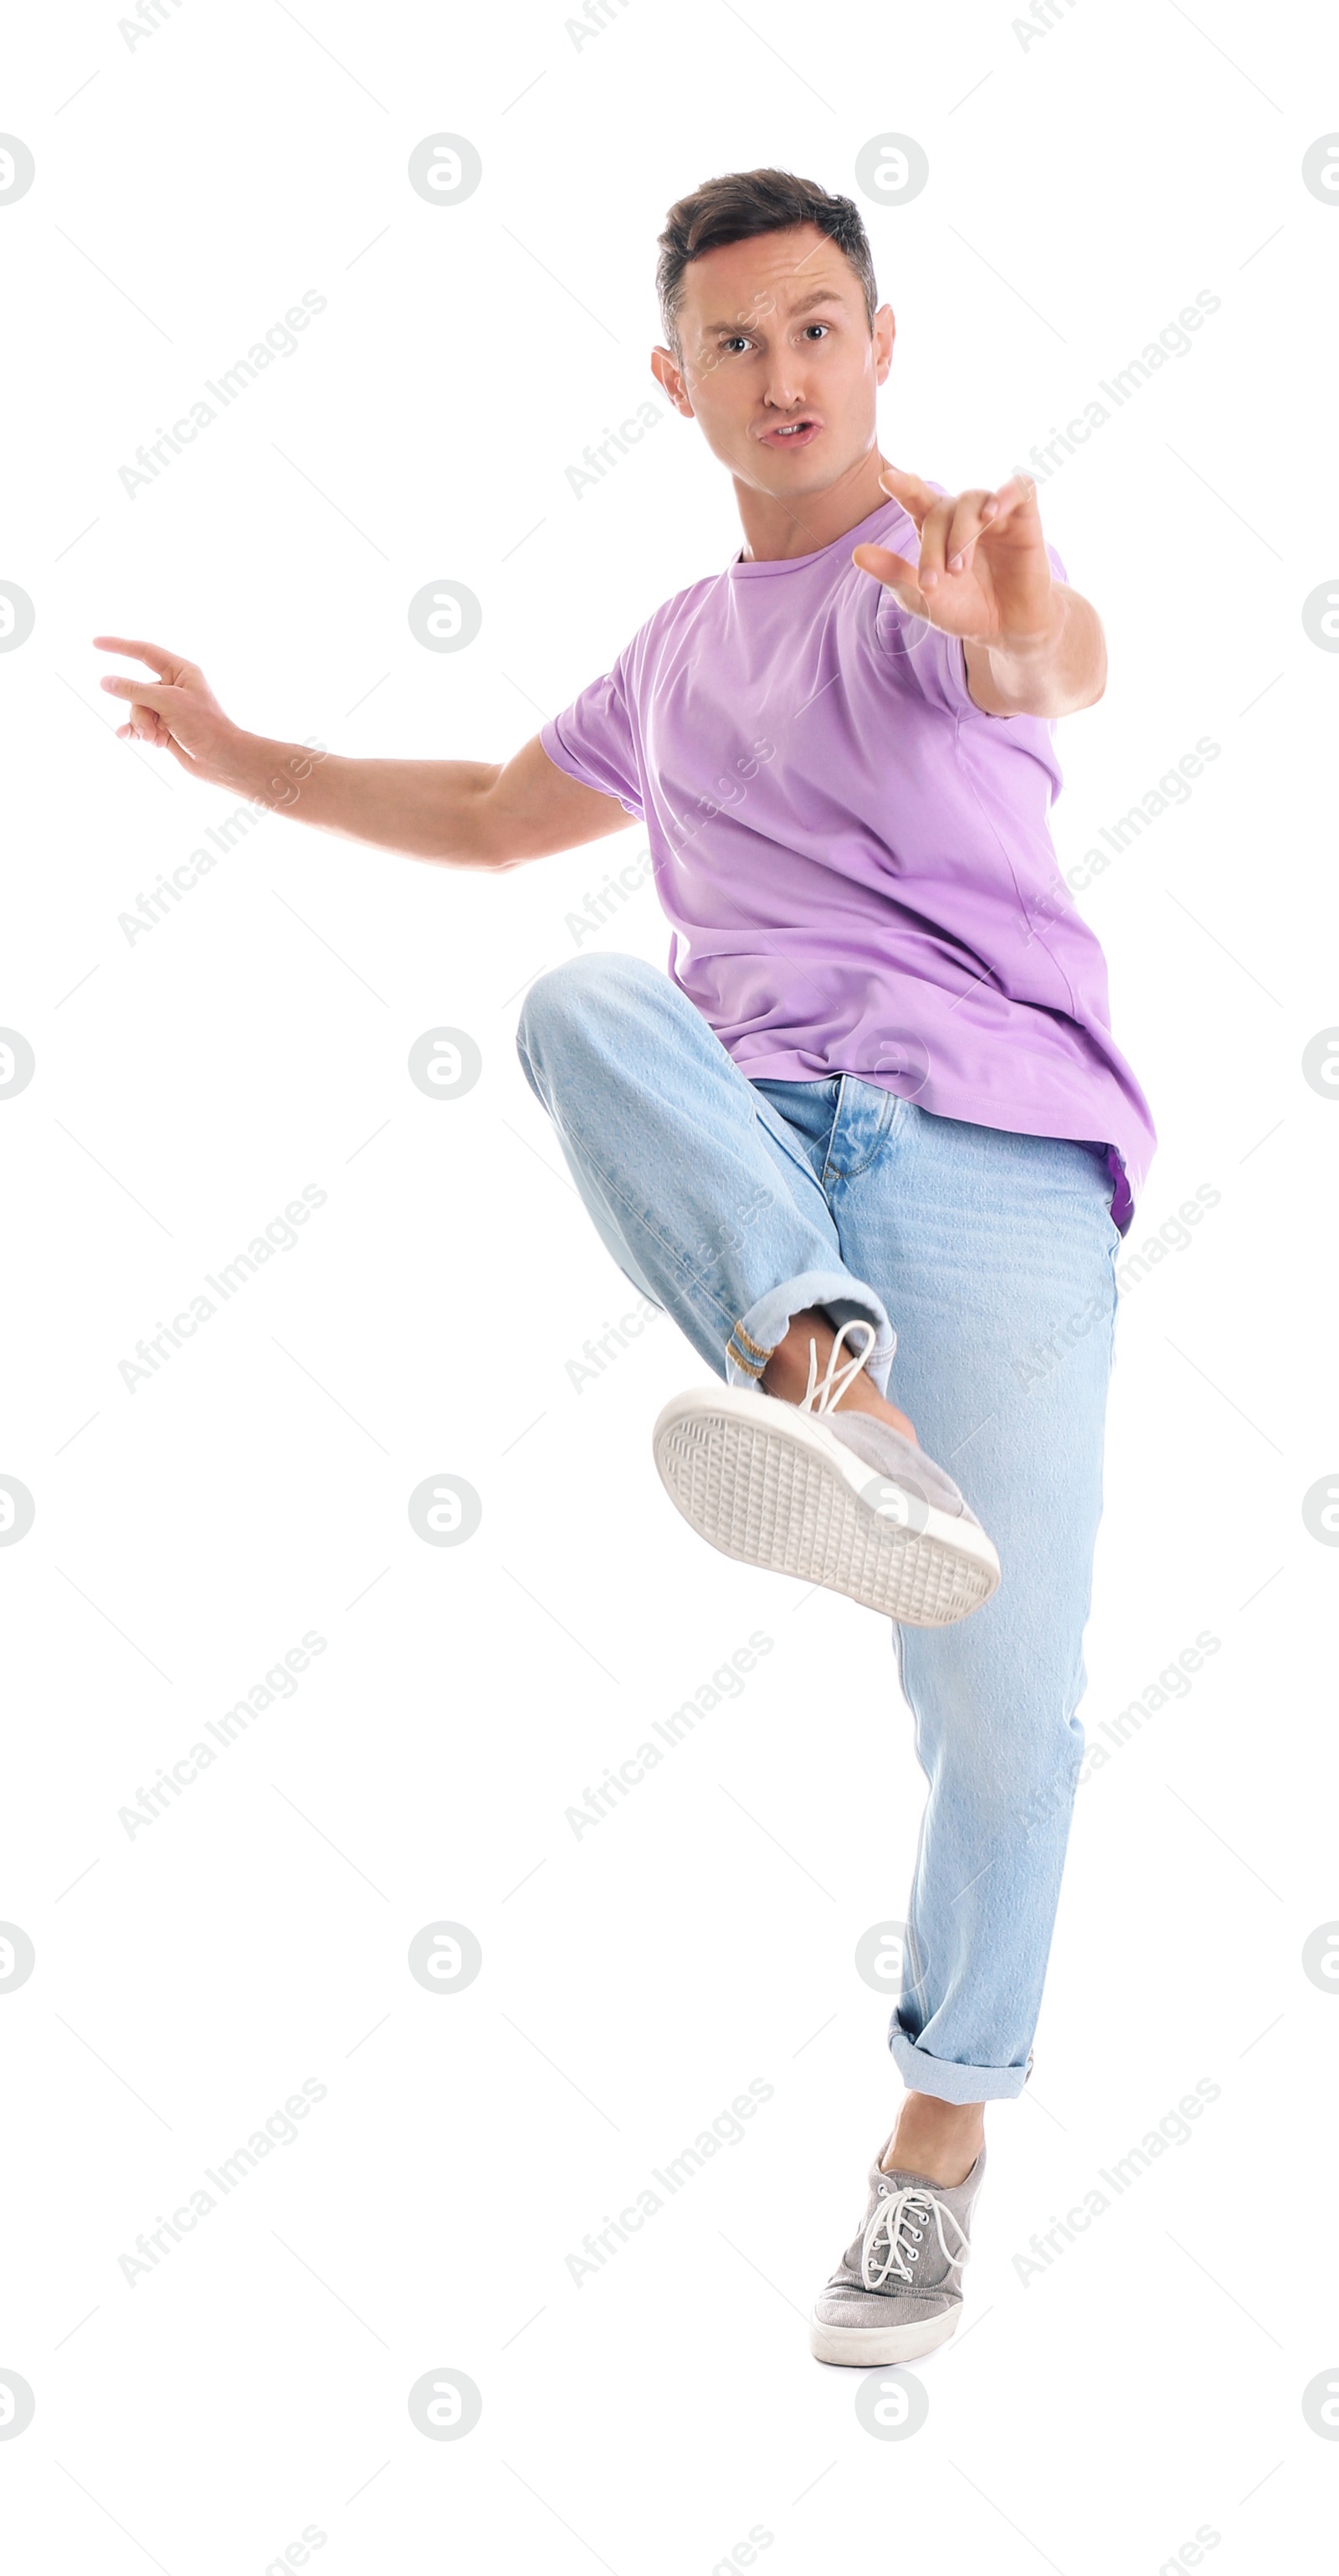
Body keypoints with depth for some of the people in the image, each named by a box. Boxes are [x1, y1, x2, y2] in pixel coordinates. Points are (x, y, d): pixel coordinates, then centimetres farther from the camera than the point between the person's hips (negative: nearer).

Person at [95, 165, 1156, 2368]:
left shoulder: (937, 575, 3)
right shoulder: (681, 652, 24)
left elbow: (1059, 674, -24)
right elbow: (496, 815, 42)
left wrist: (1018, 641, -49)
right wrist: (240, 757, 43)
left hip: (998, 1155, -4)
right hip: (752, 1163, 4)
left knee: (1000, 1705, -6)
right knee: (585, 1006, -30)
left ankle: (944, 2131, 15)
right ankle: (830, 1385, -50)